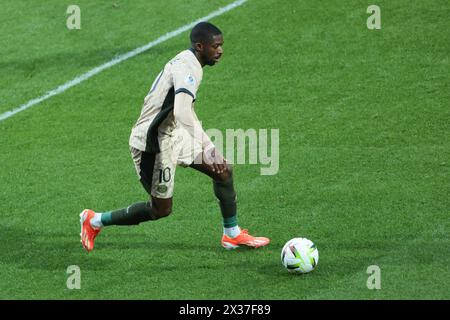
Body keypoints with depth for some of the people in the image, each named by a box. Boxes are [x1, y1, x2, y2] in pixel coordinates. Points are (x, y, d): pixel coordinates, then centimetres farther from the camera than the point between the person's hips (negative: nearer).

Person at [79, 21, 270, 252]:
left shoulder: (185, 61, 7)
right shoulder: (187, 70, -24)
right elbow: (182, 114, -39)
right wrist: (208, 147, -41)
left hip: (172, 135, 10)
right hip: (152, 144, -10)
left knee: (224, 170, 6)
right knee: (161, 209, 1)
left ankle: (232, 235, 19)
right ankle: (95, 221, 17)